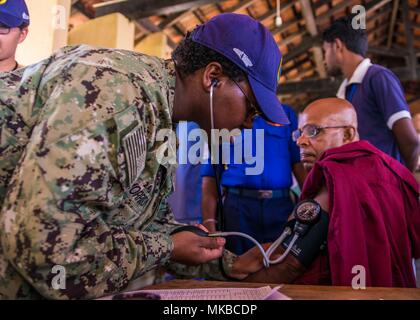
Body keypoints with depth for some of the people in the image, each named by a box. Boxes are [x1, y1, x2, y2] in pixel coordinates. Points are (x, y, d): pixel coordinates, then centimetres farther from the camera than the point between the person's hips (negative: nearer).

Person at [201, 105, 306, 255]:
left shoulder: (285, 114, 11)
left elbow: (299, 162, 5)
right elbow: (210, 177, 1)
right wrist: (209, 223, -8)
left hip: (281, 205, 2)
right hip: (238, 207, -1)